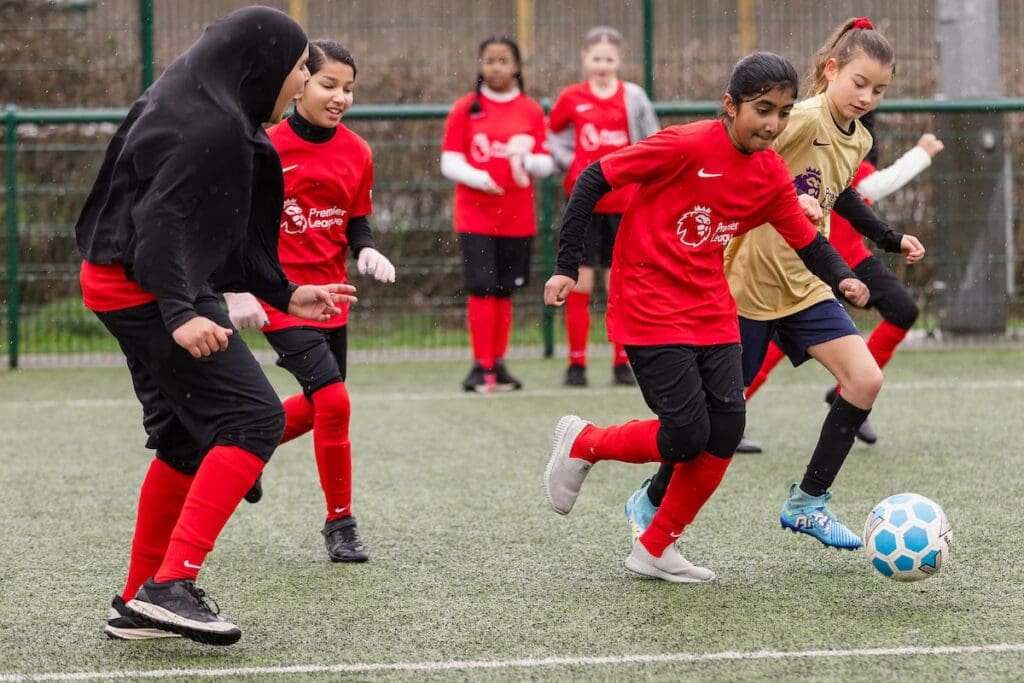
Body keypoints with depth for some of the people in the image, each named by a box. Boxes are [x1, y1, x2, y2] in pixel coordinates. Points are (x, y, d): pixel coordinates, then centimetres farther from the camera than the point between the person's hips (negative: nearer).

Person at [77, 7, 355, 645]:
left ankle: (138, 604, 22)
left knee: (188, 437, 16)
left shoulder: (211, 112, 16)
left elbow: (226, 233, 23)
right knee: (252, 417, -14)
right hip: (148, 289, -11)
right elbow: (159, 220, -25)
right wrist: (180, 314, -34)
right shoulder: (213, 126, -17)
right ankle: (172, 585, -21)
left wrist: (283, 293, 25)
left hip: (128, 286, 11)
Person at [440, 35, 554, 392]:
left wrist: (526, 159, -16)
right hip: (475, 216, -2)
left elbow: (546, 164, 7)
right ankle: (482, 367, -4)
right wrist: (479, 177, -19)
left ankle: (497, 364, 15)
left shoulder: (531, 111, 7)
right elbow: (450, 162, -1)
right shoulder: (465, 108, 2)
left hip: (517, 218, 2)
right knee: (482, 289, -9)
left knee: (504, 292, 6)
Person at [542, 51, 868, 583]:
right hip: (649, 310, -7)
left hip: (712, 313, 7)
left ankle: (655, 550, 11)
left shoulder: (772, 176, 2)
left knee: (726, 429, -4)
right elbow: (593, 179, -13)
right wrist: (567, 266, -14)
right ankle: (582, 444, 15)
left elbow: (808, 241, 10)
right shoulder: (688, 146, -17)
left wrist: (843, 278, -11)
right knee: (687, 435, -13)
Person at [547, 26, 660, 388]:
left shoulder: (633, 97, 3)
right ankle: (576, 364, 5)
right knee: (580, 282, -1)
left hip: (624, 202, 0)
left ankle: (623, 363, 10)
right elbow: (550, 136, 12)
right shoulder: (571, 98, 2)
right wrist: (569, 163, -4)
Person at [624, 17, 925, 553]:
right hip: (750, 284, -7)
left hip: (805, 287, 7)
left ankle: (807, 503, 1)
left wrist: (891, 239, 28)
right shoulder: (802, 119, -19)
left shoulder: (857, 140, 6)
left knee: (865, 378, -10)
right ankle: (650, 504, 23)